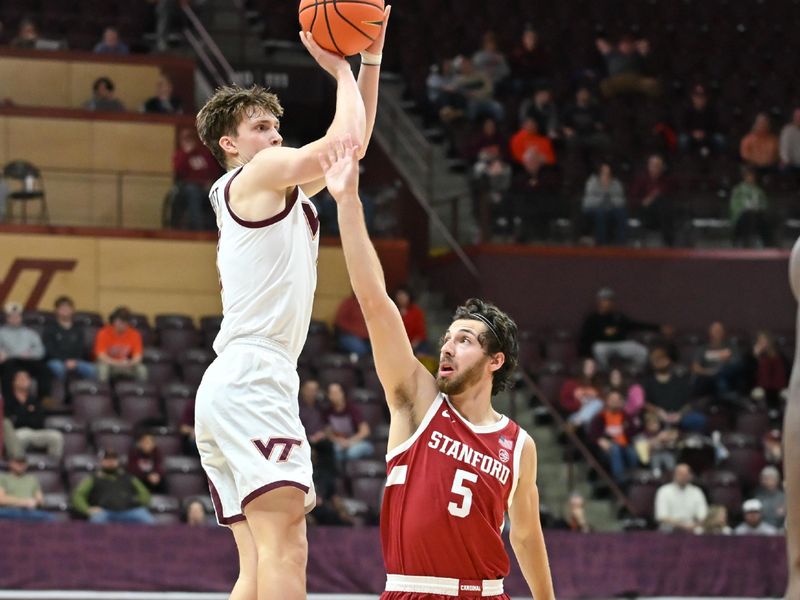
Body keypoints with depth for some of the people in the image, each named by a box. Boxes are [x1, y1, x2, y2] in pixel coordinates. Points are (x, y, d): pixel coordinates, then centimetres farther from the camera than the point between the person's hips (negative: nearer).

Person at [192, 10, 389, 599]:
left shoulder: (283, 189, 26)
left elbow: (353, 143, 29)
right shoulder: (257, 176, 0)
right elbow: (346, 139, -10)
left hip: (228, 389, 10)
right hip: (252, 375, -10)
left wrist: (371, 58, 22)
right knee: (284, 549, -21)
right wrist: (341, 68, 5)